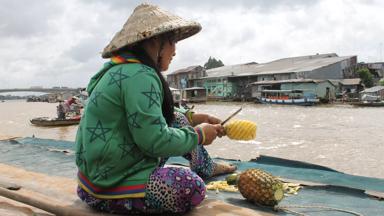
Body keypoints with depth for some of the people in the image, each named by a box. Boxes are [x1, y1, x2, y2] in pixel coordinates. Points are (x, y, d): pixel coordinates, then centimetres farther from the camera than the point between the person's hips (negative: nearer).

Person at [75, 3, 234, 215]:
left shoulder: (121, 70, 8)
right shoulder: (140, 76, -23)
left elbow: (152, 117, 17)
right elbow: (155, 140, -26)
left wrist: (195, 118, 10)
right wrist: (199, 135, -10)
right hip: (109, 189, -10)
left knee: (177, 120, 15)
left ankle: (207, 167, 29)